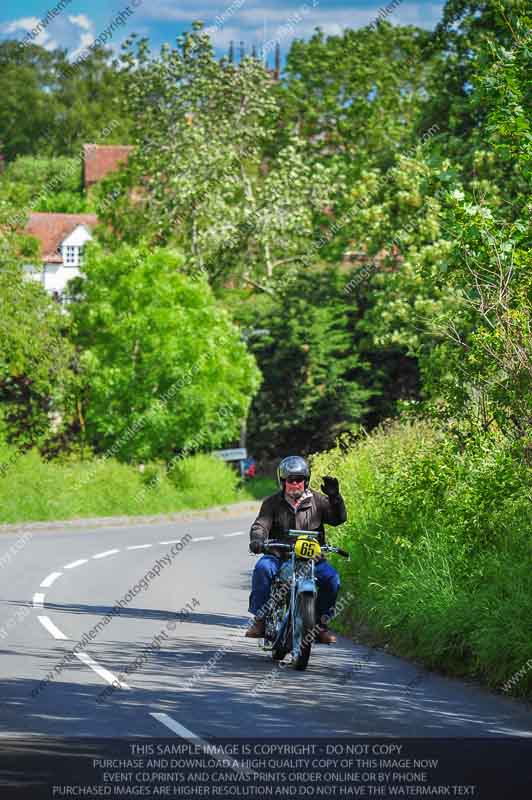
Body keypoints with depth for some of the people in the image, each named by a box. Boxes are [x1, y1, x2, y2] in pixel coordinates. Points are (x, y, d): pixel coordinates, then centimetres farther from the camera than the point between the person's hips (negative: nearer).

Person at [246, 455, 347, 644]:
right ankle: (260, 619, -22)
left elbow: (338, 519, -3)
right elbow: (260, 525, -8)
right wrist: (257, 540, -31)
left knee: (331, 577, -23)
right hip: (279, 557, -1)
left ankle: (321, 623, -5)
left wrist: (334, 497, -20)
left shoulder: (316, 500, 6)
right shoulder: (272, 503, 4)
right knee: (262, 568, -31)